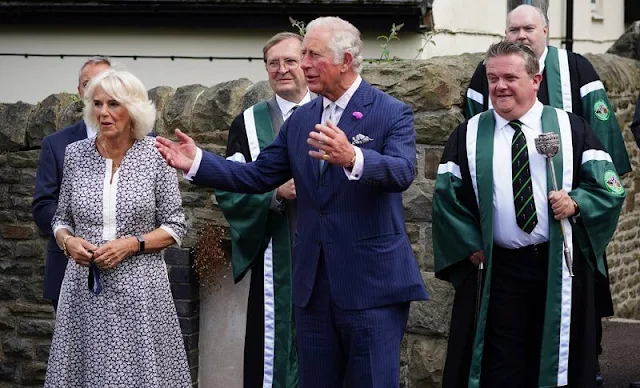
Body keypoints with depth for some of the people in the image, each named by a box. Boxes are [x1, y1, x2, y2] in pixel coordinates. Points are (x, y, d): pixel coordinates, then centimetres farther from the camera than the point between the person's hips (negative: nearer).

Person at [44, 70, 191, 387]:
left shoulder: (156, 156, -3)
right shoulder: (75, 154, 5)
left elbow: (175, 228, 0)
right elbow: (60, 218, 14)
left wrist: (132, 244, -14)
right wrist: (68, 241, -7)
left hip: (139, 289, -2)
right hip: (84, 289, 2)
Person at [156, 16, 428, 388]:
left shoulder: (392, 113, -7)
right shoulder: (301, 120, 11)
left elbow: (403, 171, -24)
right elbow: (257, 176, 12)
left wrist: (353, 158, -43)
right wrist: (197, 162, 0)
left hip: (373, 284, -6)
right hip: (314, 283, 6)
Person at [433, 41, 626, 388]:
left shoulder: (570, 129, 5)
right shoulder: (468, 136, 5)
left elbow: (609, 186, 3)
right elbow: (446, 197, 5)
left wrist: (576, 202, -14)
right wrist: (471, 246, -3)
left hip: (559, 268, 0)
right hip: (496, 270, 0)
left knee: (557, 359, 7)